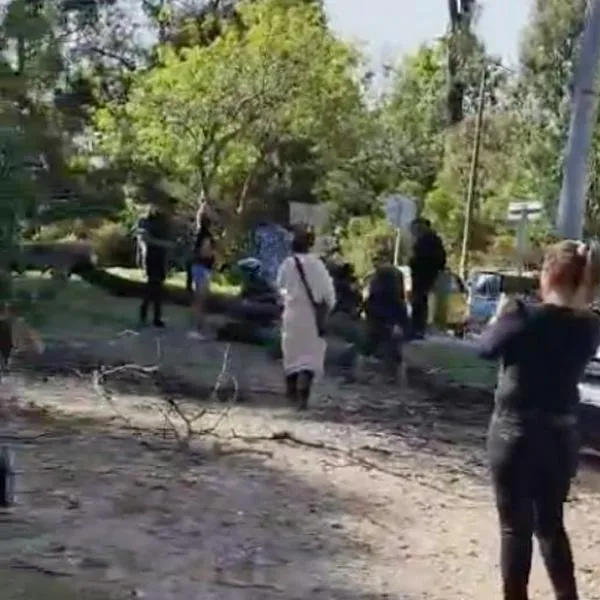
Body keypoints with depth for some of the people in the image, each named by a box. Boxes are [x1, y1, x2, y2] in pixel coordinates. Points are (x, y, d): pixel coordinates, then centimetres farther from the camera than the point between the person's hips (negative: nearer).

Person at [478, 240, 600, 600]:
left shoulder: (526, 316, -17)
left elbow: (486, 348, -2)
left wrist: (503, 313, 14)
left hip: (516, 432, -5)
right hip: (562, 434, 5)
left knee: (515, 526, 7)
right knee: (551, 523, 20)